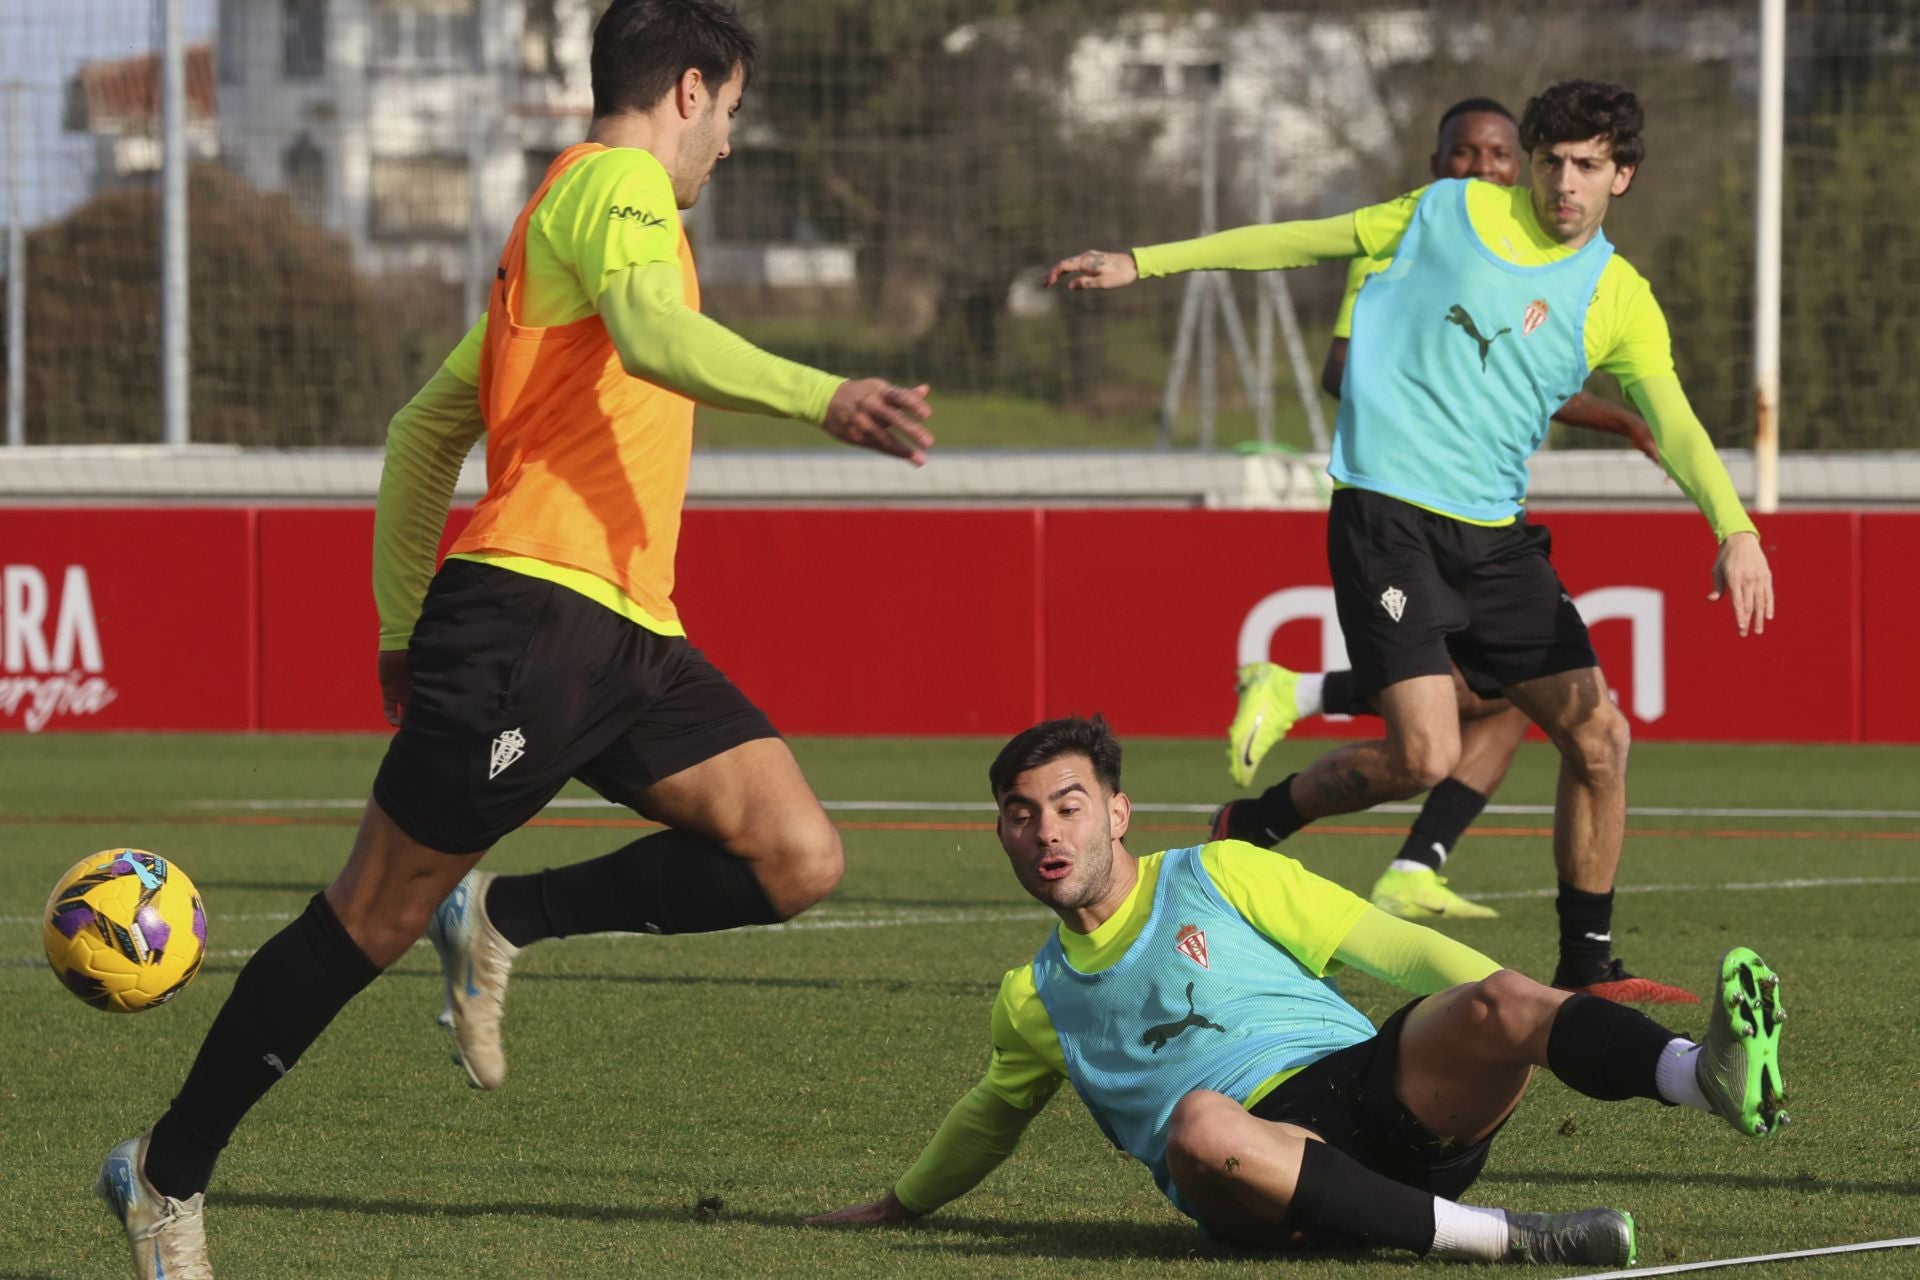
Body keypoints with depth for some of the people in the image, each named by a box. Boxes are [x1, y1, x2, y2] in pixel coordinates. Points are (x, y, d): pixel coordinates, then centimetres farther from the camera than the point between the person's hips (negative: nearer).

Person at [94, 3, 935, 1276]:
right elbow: (657, 337, -25)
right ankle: (169, 1172, 9)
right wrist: (823, 398, -38)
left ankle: (508, 922, 3)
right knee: (373, 922, -3)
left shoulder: (558, 221, 27)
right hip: (532, 609, -9)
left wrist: (402, 622, 30)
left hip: (626, 638, 9)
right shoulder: (617, 184, -3)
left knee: (797, 858, -9)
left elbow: (425, 428, 30)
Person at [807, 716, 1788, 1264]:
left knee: (1500, 1003, -30)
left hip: (1373, 1083, 1)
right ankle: (1501, 1241, -46)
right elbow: (993, 1114, 44)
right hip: (1260, 1157, -1)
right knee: (1200, 1123, -40)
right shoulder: (1033, 1001, 24)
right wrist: (900, 1205, 57)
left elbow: (1383, 947, 13)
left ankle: (1710, 1073, -59)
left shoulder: (1218, 878, 17)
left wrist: (1517, 1022, 2)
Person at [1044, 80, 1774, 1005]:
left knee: (1598, 736, -3)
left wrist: (1735, 528, -28)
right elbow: (1303, 242, 10)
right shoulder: (1453, 211, 2)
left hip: (1495, 536, 4)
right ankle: (1252, 827, 9)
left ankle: (1586, 965, 13)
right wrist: (1142, 264, 10)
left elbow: (1674, 425, -9)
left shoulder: (1620, 302, 4)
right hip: (1386, 515, -4)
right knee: (1425, 755, -18)